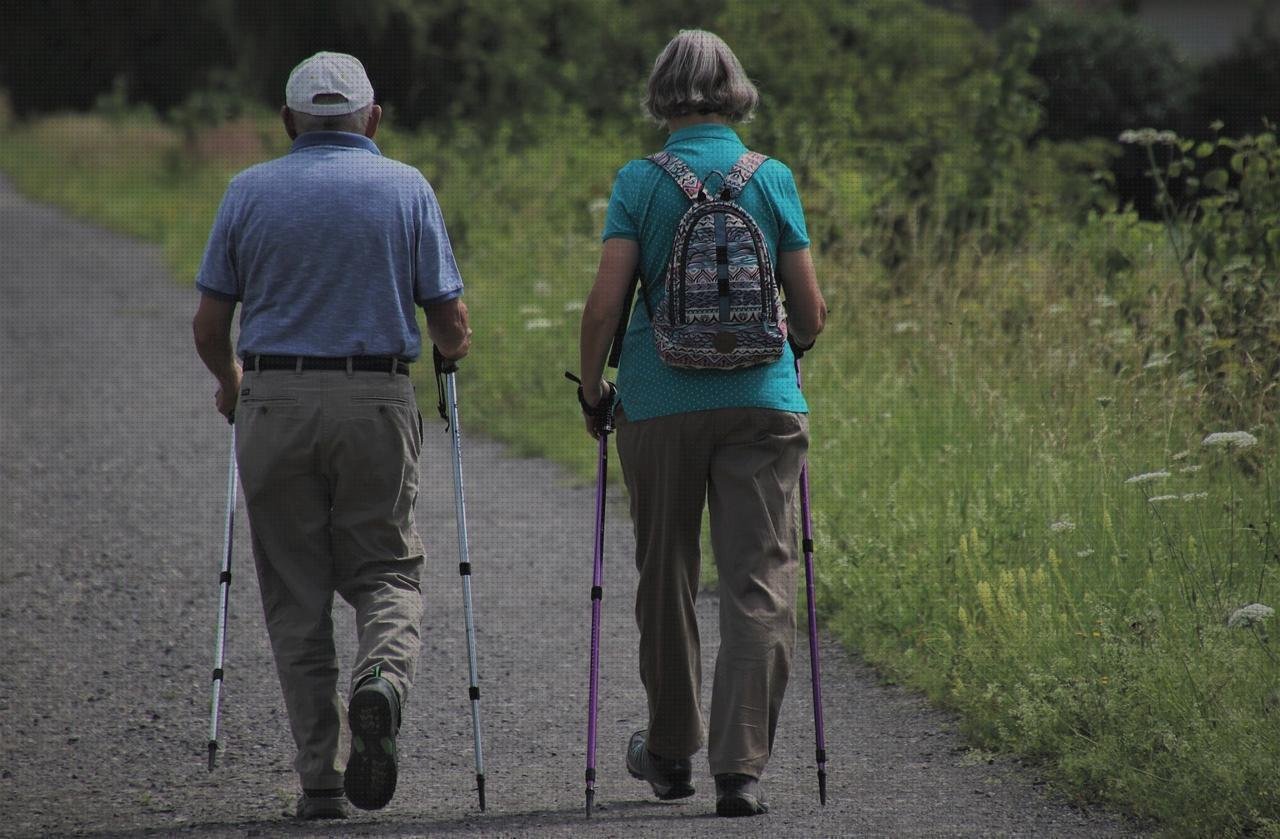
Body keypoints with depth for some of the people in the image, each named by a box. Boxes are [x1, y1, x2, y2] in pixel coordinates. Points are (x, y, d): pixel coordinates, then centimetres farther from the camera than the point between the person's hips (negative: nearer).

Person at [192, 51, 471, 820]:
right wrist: (453, 349, 24)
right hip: (377, 405, -1)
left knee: (297, 594, 8)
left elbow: (209, 326, 5)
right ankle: (382, 681, -21)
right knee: (386, 570, 11)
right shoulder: (406, 189, 2)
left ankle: (323, 779, 4)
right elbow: (452, 325, 0)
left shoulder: (249, 192, 4)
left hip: (274, 406, 1)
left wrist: (229, 381, 26)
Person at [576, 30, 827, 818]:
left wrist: (592, 389, 8)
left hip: (661, 402, 0)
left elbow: (605, 306, -7)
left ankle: (672, 753, 29)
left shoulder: (641, 183, -2)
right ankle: (741, 767, -11)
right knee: (759, 586, -1)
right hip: (762, 400, 0)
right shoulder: (773, 180, 3)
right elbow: (812, 311, 5)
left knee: (667, 580, 15)